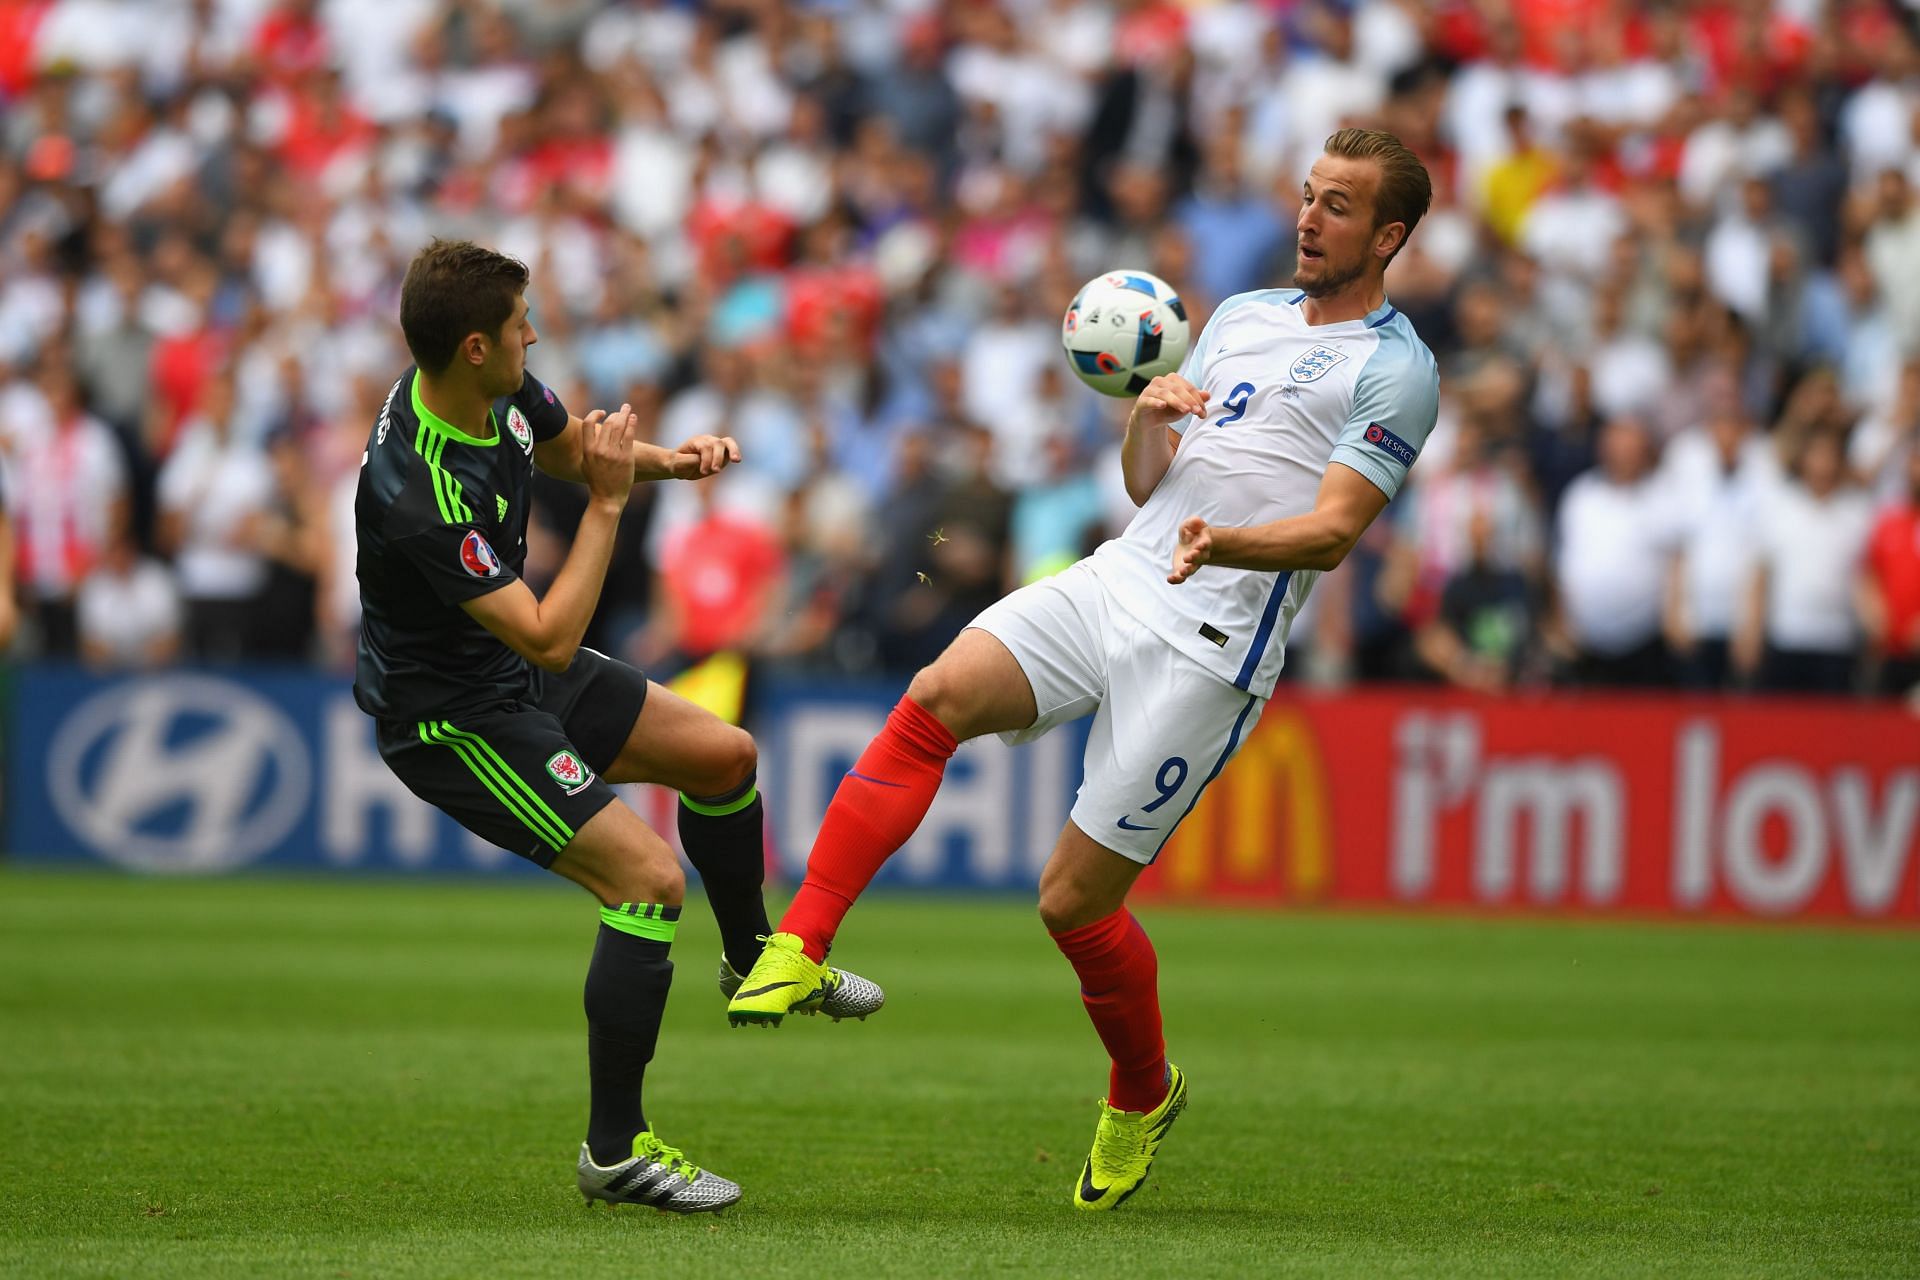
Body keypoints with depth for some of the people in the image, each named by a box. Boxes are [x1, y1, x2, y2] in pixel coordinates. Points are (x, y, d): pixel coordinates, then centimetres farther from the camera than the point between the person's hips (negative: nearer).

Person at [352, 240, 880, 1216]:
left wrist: (669, 460, -4)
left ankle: (753, 960, 43)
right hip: (450, 717, -9)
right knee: (650, 878, -17)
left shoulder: (500, 392, -10)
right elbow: (549, 639, -33)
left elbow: (568, 444, 15)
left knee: (723, 756, 16)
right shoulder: (419, 491, -36)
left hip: (511, 668, 9)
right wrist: (608, 502, -28)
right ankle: (614, 1151, -5)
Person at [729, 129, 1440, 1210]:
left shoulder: (1396, 371, -3)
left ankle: (1145, 1096, 22)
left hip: (1209, 651, -6)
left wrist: (1223, 543, -33)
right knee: (937, 699, -22)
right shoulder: (1242, 316, 20)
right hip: (1116, 582, 6)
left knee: (1076, 901, -6)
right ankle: (800, 948, -24)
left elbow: (1334, 530, -14)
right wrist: (1150, 418, -1)